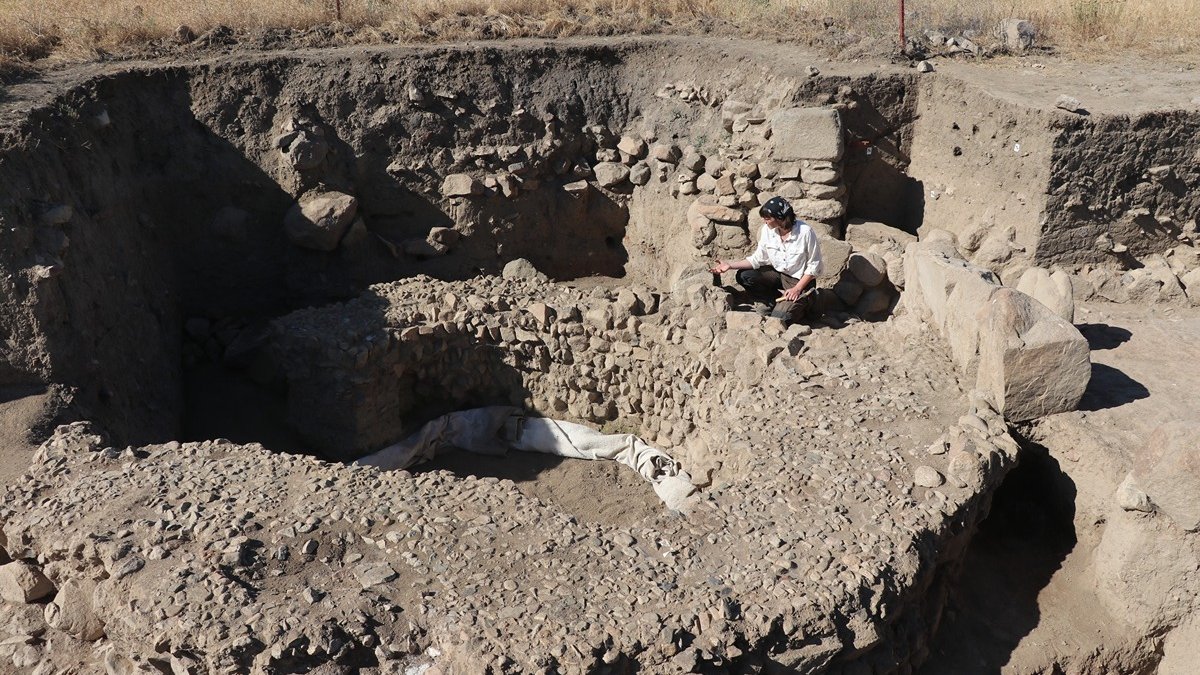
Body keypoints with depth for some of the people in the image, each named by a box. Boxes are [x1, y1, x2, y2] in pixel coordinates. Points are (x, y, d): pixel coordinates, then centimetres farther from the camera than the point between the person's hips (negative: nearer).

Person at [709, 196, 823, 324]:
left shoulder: (805, 232, -24)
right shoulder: (768, 230, -10)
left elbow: (814, 266, -15)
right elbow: (758, 259, -2)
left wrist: (797, 288, -21)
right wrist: (730, 265, -12)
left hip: (800, 280, -6)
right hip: (777, 273, 6)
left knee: (779, 317, -22)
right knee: (744, 276, -14)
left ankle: (802, 304, 11)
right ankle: (775, 304, 0)